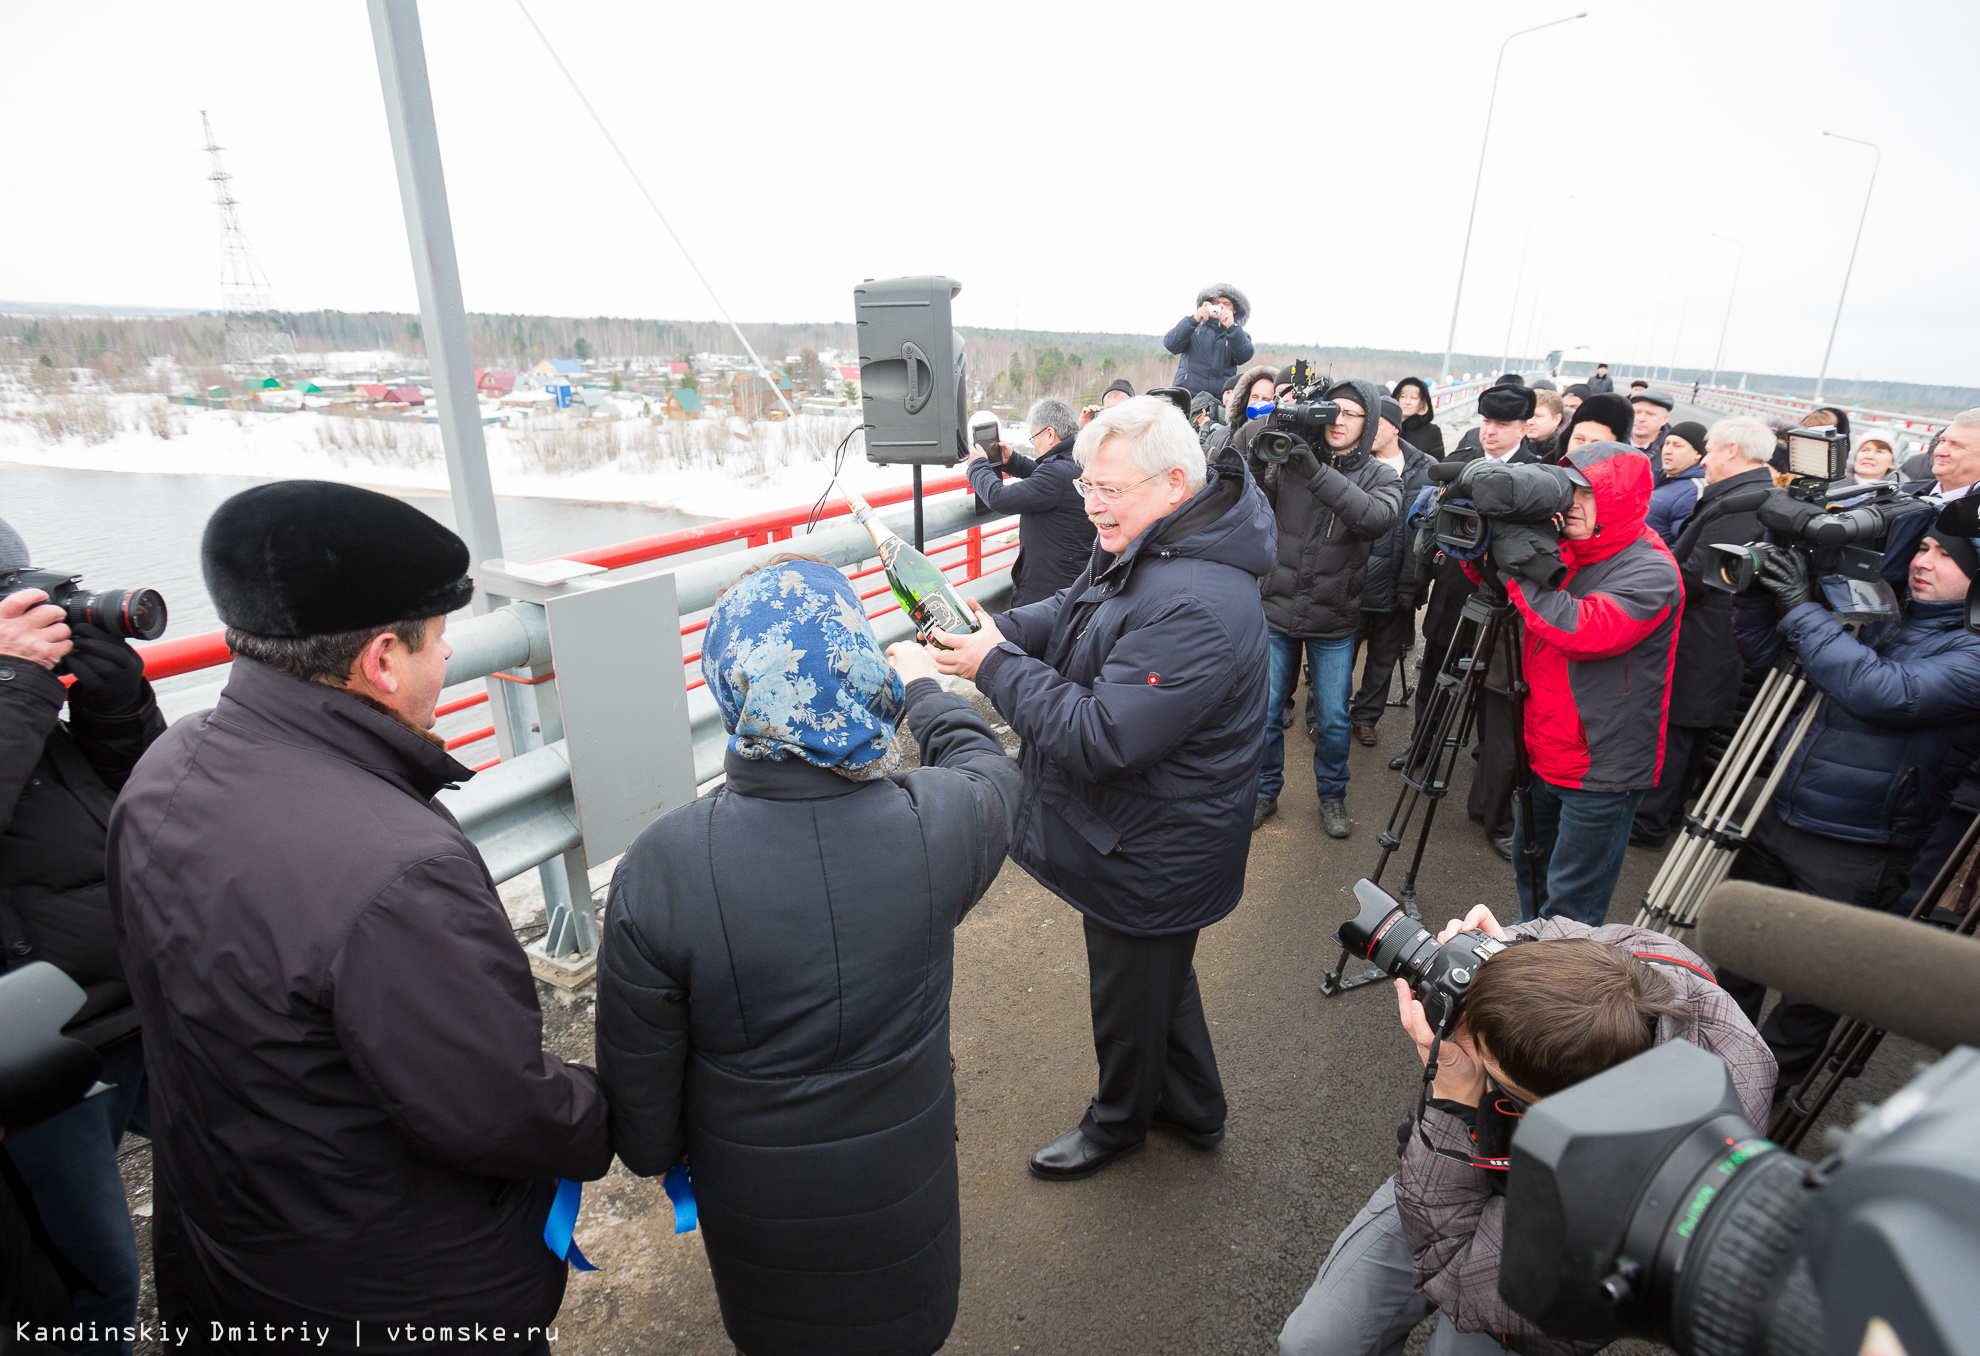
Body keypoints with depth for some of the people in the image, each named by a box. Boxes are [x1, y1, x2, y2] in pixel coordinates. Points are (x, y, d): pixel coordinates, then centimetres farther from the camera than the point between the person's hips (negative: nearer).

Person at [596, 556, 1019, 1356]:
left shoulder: (661, 867, -29)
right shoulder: (933, 824, -26)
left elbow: (636, 1069, -14)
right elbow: (987, 769, 1)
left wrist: (651, 1155, 8)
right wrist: (924, 685, 19)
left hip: (756, 1204, 0)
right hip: (904, 1192, 1)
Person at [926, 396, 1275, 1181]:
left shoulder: (1195, 608, -34)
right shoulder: (1153, 551, -1)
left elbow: (1100, 736, -35)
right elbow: (1073, 615, 10)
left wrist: (996, 668, -26)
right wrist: (999, 628, -10)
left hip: (1148, 857, -10)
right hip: (1143, 841, 10)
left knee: (1129, 996, 16)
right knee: (1159, 972, 29)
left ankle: (1119, 1121, 46)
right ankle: (1193, 1108, 52)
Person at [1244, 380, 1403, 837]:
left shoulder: (1380, 478, -1)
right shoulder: (1289, 460, 0)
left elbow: (1377, 518, -23)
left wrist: (1319, 473, -31)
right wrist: (1259, 436, -25)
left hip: (1334, 624, 0)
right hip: (1276, 611, 0)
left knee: (1334, 721, 8)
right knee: (1264, 714, 7)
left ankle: (1332, 796, 31)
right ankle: (1265, 792, 28)